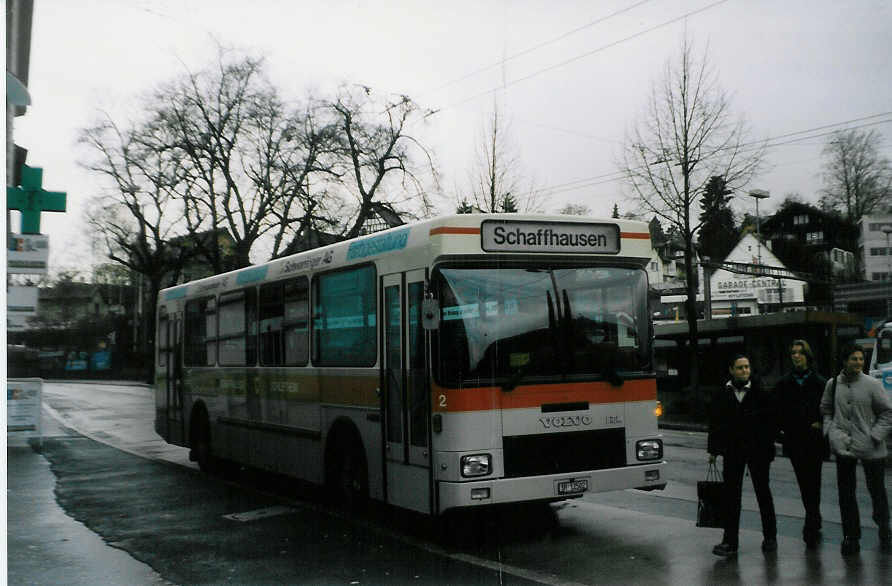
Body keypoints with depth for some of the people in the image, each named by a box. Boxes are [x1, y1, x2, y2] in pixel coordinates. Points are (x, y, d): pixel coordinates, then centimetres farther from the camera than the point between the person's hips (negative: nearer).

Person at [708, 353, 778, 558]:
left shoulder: (761, 393, -3)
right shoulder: (721, 394, 2)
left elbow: (771, 418, 0)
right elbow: (715, 423, 6)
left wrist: (768, 444, -8)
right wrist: (713, 450, 4)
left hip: (758, 450, -1)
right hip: (732, 451, 1)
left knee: (763, 493, 11)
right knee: (731, 496, 2)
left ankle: (770, 537, 25)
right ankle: (730, 542, 5)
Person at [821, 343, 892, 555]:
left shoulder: (872, 384, -6)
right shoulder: (832, 384, 2)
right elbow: (825, 410, 15)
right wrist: (831, 432, 2)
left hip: (871, 449, -2)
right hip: (844, 448, 2)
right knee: (846, 493, 4)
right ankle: (851, 536, 15)